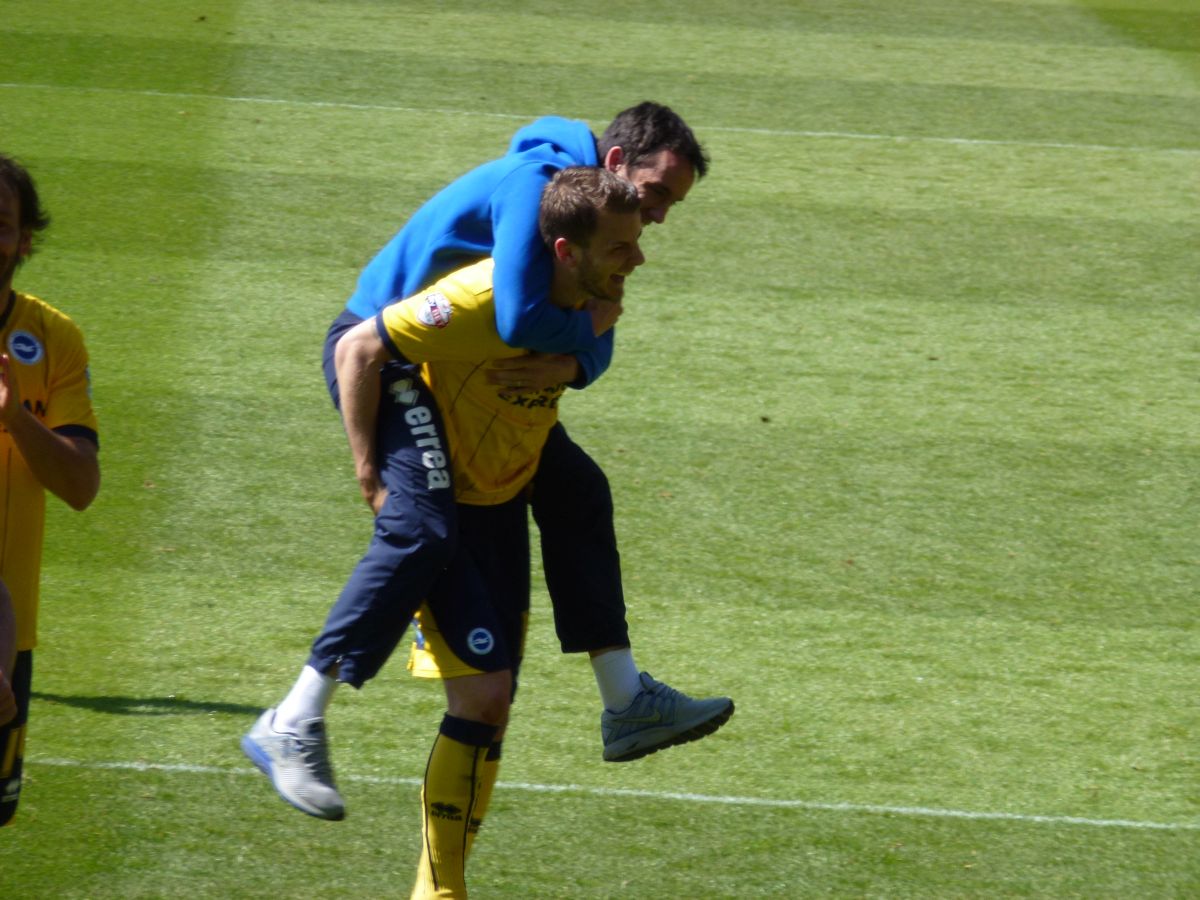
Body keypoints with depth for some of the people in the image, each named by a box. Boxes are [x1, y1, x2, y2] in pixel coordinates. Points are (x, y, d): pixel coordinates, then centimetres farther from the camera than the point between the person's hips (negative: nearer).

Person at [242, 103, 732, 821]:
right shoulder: (536, 182, -23)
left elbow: (595, 345, 6)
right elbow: (519, 319, -34)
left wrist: (567, 364, -18)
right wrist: (584, 332, -14)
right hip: (377, 351, -10)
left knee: (576, 489, 11)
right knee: (423, 527, -25)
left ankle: (628, 705, 18)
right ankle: (293, 729, -22)